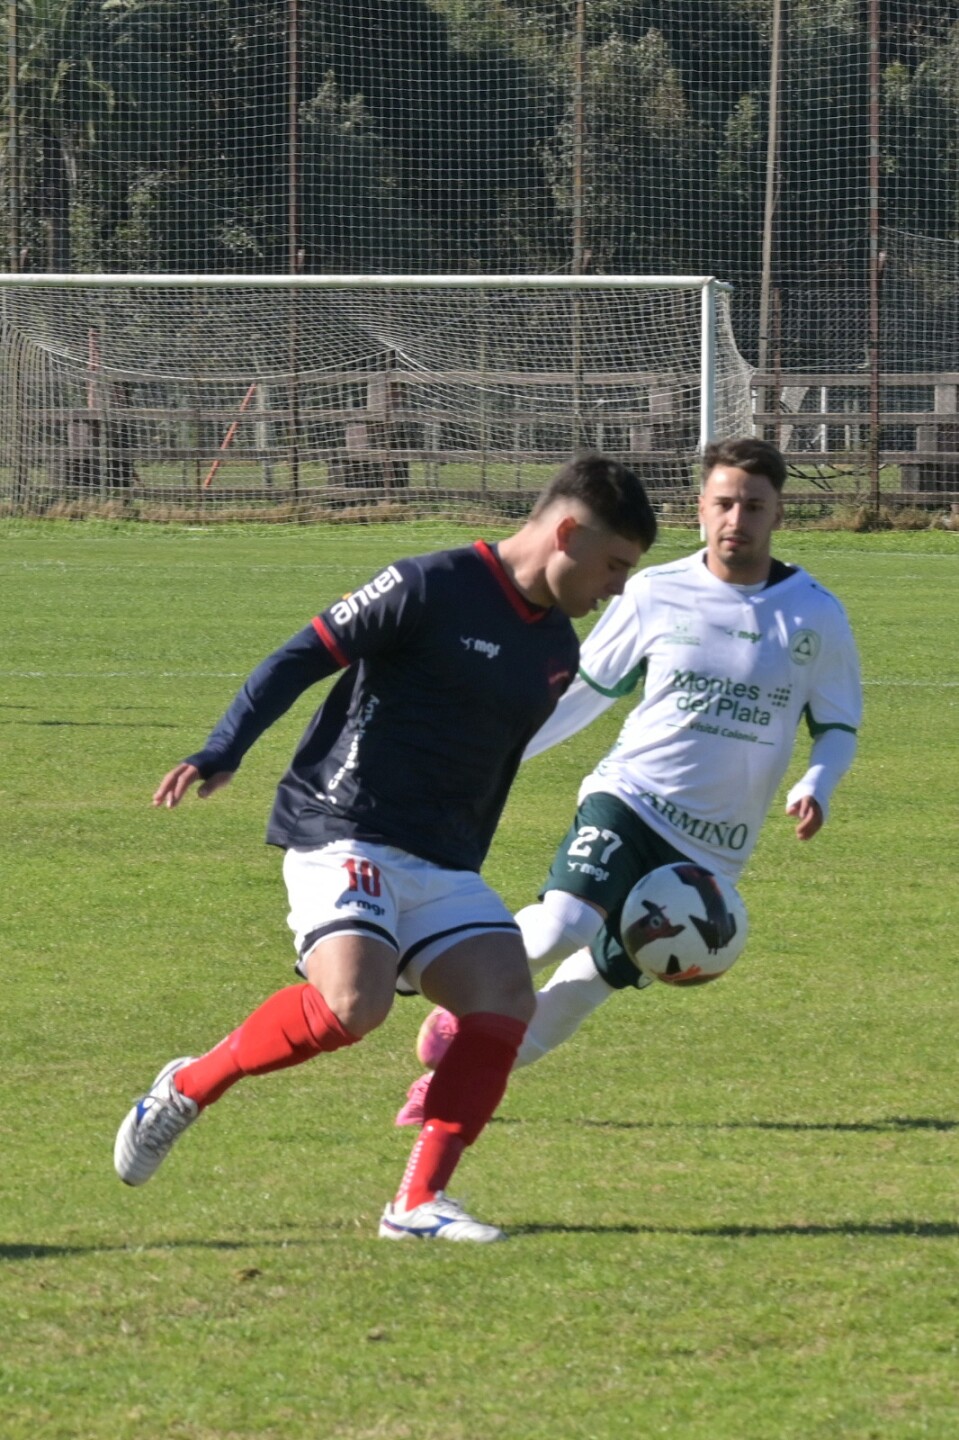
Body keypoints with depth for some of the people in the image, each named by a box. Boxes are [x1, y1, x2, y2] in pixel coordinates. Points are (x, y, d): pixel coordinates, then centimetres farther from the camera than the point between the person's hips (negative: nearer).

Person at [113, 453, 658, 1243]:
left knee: (507, 1000, -13)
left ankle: (419, 1204, -8)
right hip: (345, 836, -8)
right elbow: (300, 659, -8)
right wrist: (220, 755, -18)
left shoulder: (557, 651, 15)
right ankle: (189, 1087, -4)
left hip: (441, 862, 8)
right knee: (353, 1004, -28)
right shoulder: (432, 587, -8)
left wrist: (464, 877, 28)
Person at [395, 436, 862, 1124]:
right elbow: (585, 689, 13)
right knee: (564, 924, -29)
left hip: (710, 851, 1)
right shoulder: (655, 595, -1)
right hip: (629, 800, -1)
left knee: (589, 986, 1)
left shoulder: (816, 616, 0)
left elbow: (838, 726, 11)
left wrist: (815, 788, -10)